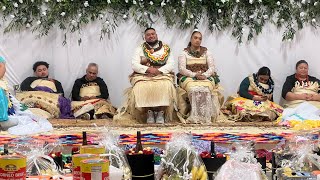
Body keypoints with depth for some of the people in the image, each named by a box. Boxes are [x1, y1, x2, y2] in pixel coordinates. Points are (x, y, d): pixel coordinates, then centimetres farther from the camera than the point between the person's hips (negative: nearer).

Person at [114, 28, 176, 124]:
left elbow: (171, 65, 3)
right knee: (141, 88, -34)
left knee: (165, 86, -34)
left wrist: (159, 71, -15)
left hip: (162, 75, 0)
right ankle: (149, 112, -20)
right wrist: (148, 69, -15)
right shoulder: (140, 49, 14)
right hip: (143, 76, 0)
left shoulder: (166, 49, 14)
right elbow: (134, 65, 1)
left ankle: (161, 112, -23)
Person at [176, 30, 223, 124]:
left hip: (206, 77, 1)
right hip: (189, 77, -1)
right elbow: (181, 69, -2)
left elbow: (212, 68, 7)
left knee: (206, 89, -34)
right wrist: (194, 75, -17)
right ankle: (194, 117, -33)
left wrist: (204, 75, -15)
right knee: (194, 89, -36)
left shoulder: (207, 52, 16)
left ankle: (206, 117, -31)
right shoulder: (184, 53, 11)